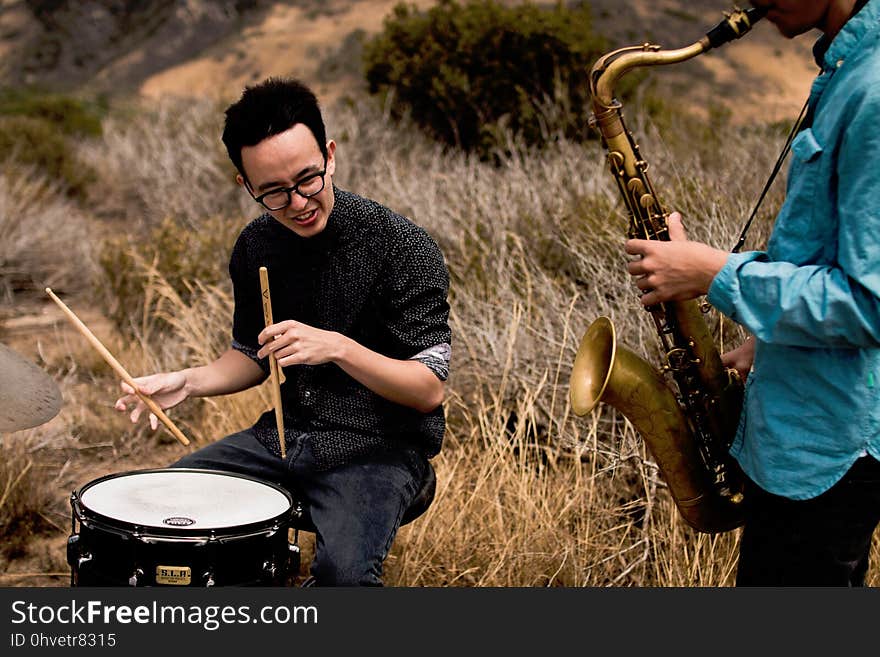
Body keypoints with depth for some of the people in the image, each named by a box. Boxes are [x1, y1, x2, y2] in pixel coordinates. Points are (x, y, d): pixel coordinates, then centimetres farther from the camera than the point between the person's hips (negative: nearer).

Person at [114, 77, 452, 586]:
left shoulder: (403, 248, -17)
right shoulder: (256, 247, 2)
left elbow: (430, 389, -17)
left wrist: (337, 347, -31)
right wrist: (189, 382, -4)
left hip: (379, 447, -6)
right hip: (288, 432, 6)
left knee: (343, 568, -33)